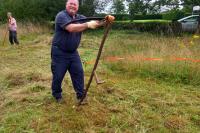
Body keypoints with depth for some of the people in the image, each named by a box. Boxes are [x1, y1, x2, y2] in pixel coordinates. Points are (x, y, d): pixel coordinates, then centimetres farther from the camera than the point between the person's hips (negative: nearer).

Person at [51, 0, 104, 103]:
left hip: (73, 52, 6)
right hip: (59, 52, -5)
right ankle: (57, 96, 27)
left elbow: (93, 23, -6)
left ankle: (80, 96, 19)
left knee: (78, 73, 6)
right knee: (58, 76, 5)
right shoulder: (61, 16, -15)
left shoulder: (80, 17, 6)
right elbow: (71, 28, -32)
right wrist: (87, 25, -39)